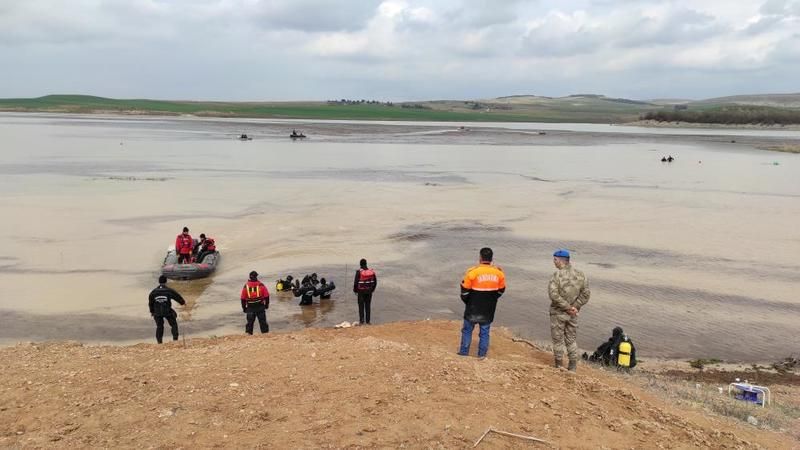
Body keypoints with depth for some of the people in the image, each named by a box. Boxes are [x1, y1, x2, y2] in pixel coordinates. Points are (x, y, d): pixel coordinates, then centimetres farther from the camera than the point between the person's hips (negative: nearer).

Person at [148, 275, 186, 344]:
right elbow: (177, 296, 5)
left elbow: (151, 303, 9)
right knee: (174, 324, 14)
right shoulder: (169, 290, -8)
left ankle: (159, 341, 11)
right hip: (167, 311, -2)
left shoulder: (153, 292, 0)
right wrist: (183, 302, 23)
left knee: (159, 326, 15)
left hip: (157, 312, 2)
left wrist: (152, 311, 24)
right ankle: (175, 338, 9)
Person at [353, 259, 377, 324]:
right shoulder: (371, 271, -1)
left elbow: (356, 282, -12)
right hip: (369, 291, 3)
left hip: (361, 291, -3)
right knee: (368, 306, 11)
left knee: (361, 306, 6)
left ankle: (361, 321, 5)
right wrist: (372, 289, 18)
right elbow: (375, 282, 5)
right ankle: (367, 321, 13)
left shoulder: (359, 272, -14)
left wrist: (355, 290, 4)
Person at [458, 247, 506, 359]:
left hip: (473, 309, -3)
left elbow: (465, 290, -10)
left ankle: (463, 353, 20)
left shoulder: (472, 272, -18)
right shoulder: (499, 273, -5)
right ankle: (482, 355, 19)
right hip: (489, 311, 3)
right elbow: (501, 290, 6)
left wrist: (467, 301, 9)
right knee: (484, 332, 14)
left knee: (467, 330, 13)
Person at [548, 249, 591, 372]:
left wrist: (568, 307, -17)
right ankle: (573, 365, 21)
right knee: (571, 339, 17)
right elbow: (586, 294, 0)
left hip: (558, 313, -5)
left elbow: (553, 294, -25)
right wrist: (574, 307, -4)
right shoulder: (580, 274, 0)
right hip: (573, 314, 5)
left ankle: (559, 365, 17)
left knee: (558, 339, 9)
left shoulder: (557, 275, -18)